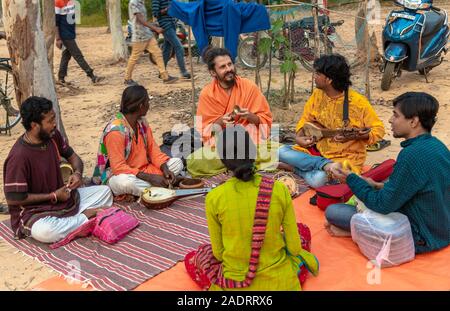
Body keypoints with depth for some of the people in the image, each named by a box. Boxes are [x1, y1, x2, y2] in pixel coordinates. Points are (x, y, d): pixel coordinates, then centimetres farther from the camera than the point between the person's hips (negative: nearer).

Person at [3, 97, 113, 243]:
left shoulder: (53, 135, -5)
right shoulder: (19, 156, -25)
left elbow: (72, 156, 12)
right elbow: (13, 199, -21)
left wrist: (77, 173, -11)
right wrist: (53, 196, -17)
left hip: (64, 196, 7)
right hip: (33, 210, -7)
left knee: (105, 191, 3)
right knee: (43, 231, -39)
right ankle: (85, 217, -15)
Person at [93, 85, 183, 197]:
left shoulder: (142, 121, 1)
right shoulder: (115, 130, -24)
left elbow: (152, 148, 4)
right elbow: (118, 167, -27)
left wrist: (164, 168, -15)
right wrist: (150, 177, -31)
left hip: (142, 170, 8)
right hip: (118, 175, -8)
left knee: (177, 163, -4)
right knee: (125, 181, -42)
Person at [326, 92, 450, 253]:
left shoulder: (412, 155, -29)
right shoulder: (437, 145, 0)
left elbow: (383, 206, -22)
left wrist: (351, 179, -10)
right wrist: (383, 187, 7)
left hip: (420, 239, -9)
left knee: (332, 211, -13)